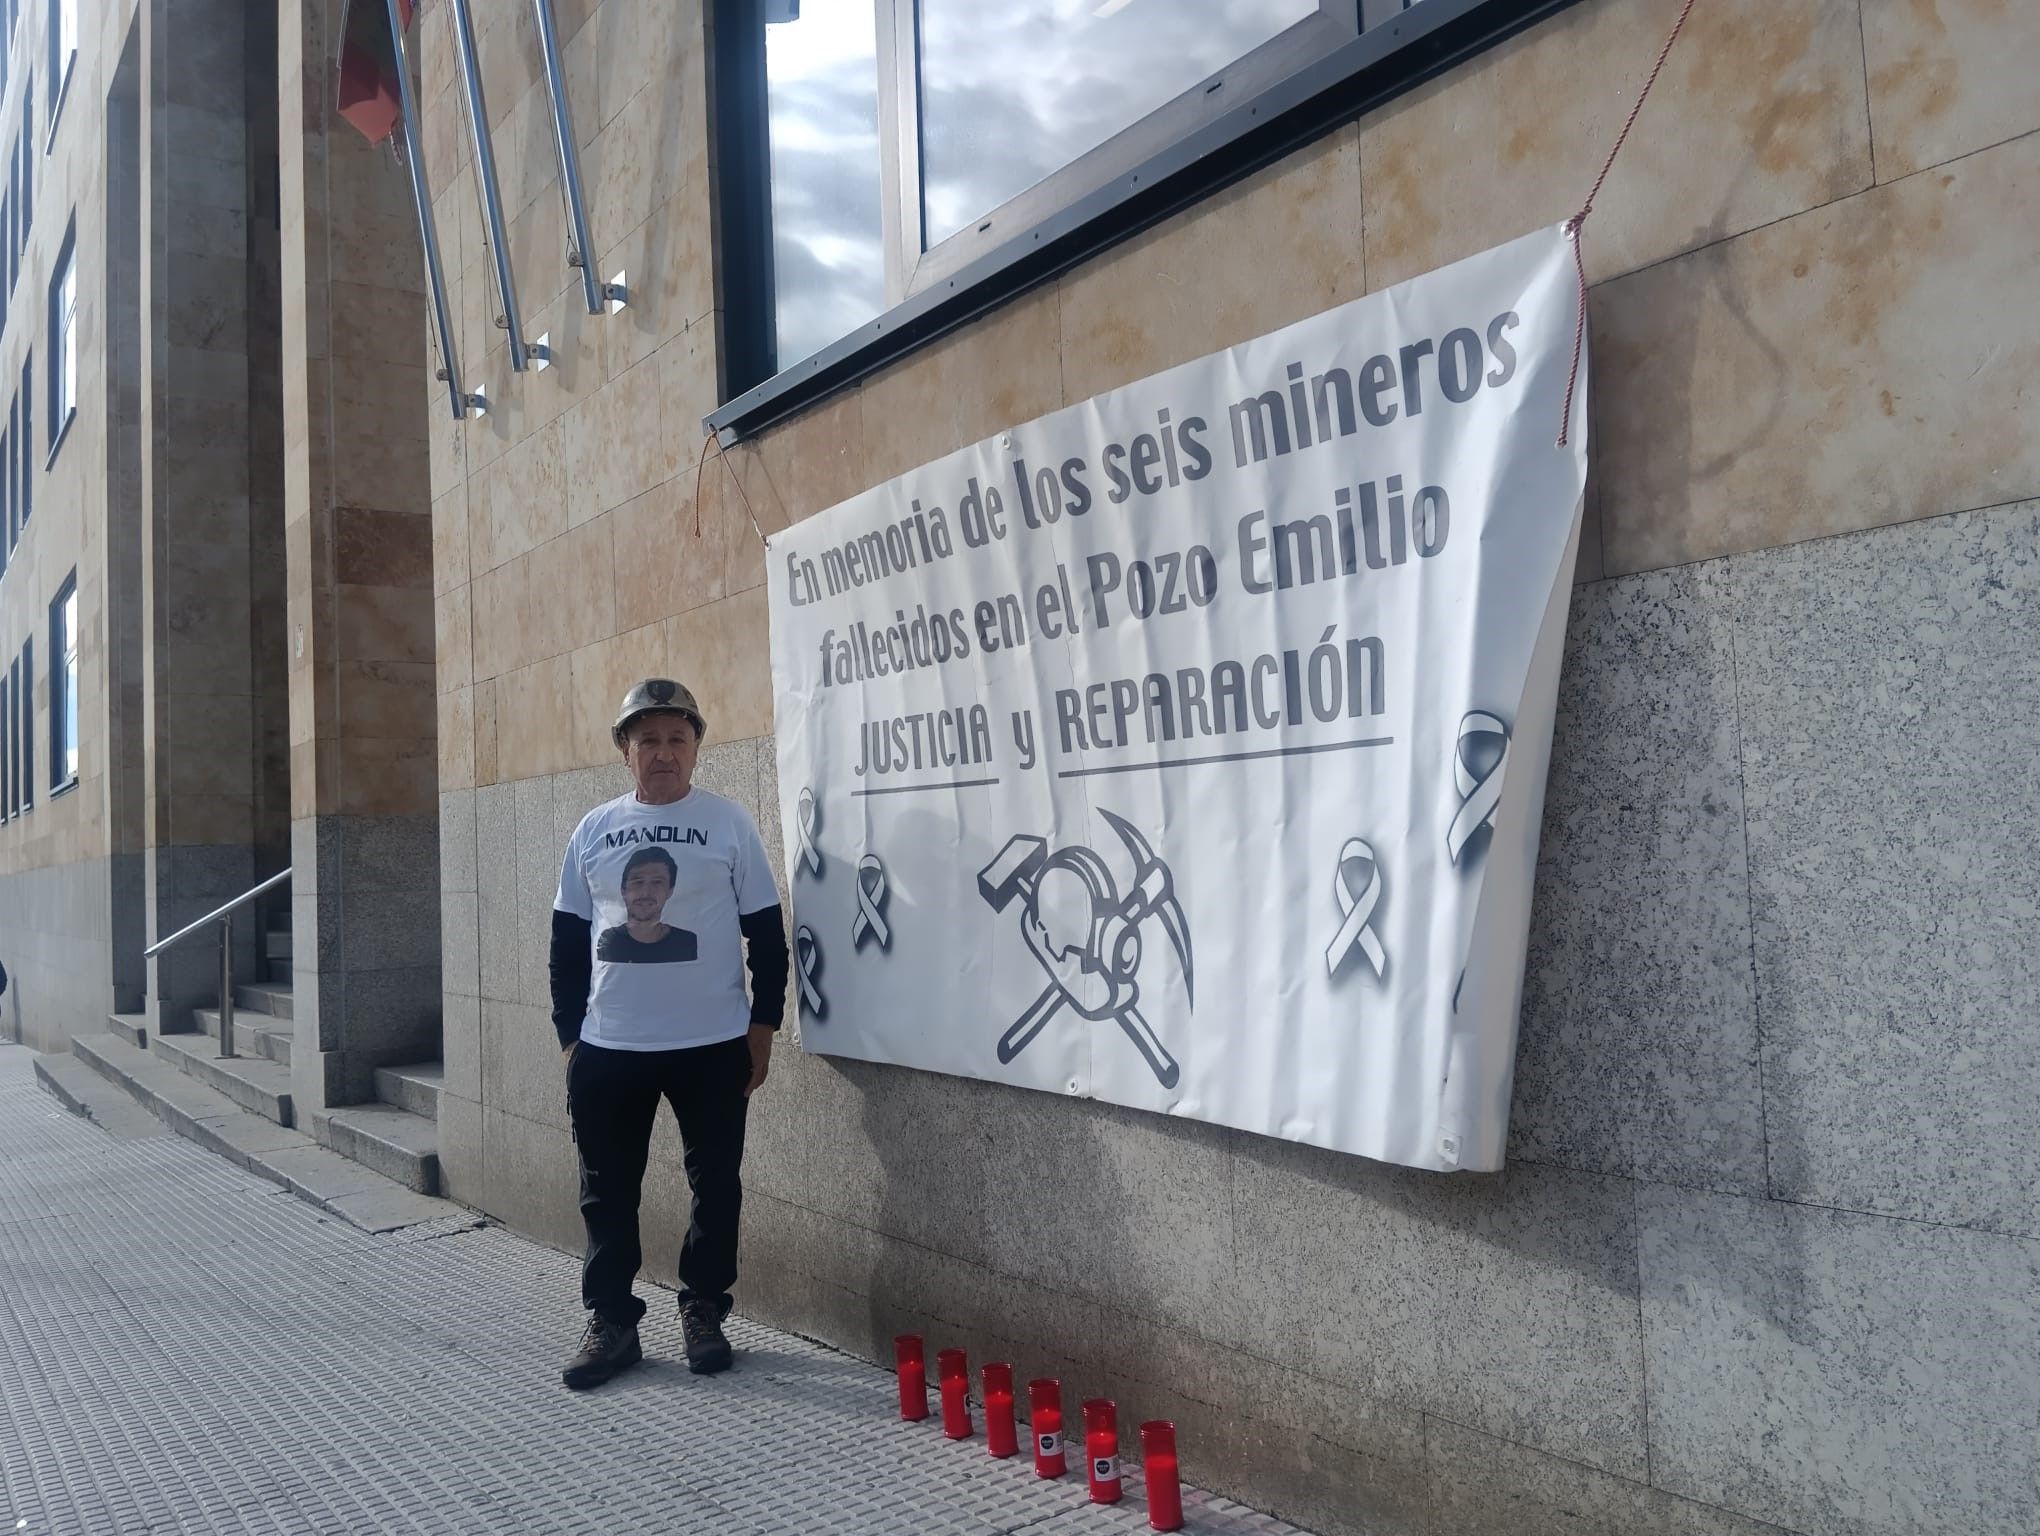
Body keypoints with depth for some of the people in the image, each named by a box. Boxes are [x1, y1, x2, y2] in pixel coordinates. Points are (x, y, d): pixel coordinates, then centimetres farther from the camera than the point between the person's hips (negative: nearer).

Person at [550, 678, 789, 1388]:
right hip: (608, 1047, 2)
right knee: (608, 1190, 8)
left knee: (716, 1184, 8)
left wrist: (763, 1024, -3)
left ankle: (703, 1311, 24)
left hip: (713, 1045, -2)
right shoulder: (594, 830, 6)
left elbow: (765, 931, 1)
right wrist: (569, 1033, 6)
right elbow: (568, 940, 10)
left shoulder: (729, 823, -2)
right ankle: (611, 1322, 22)